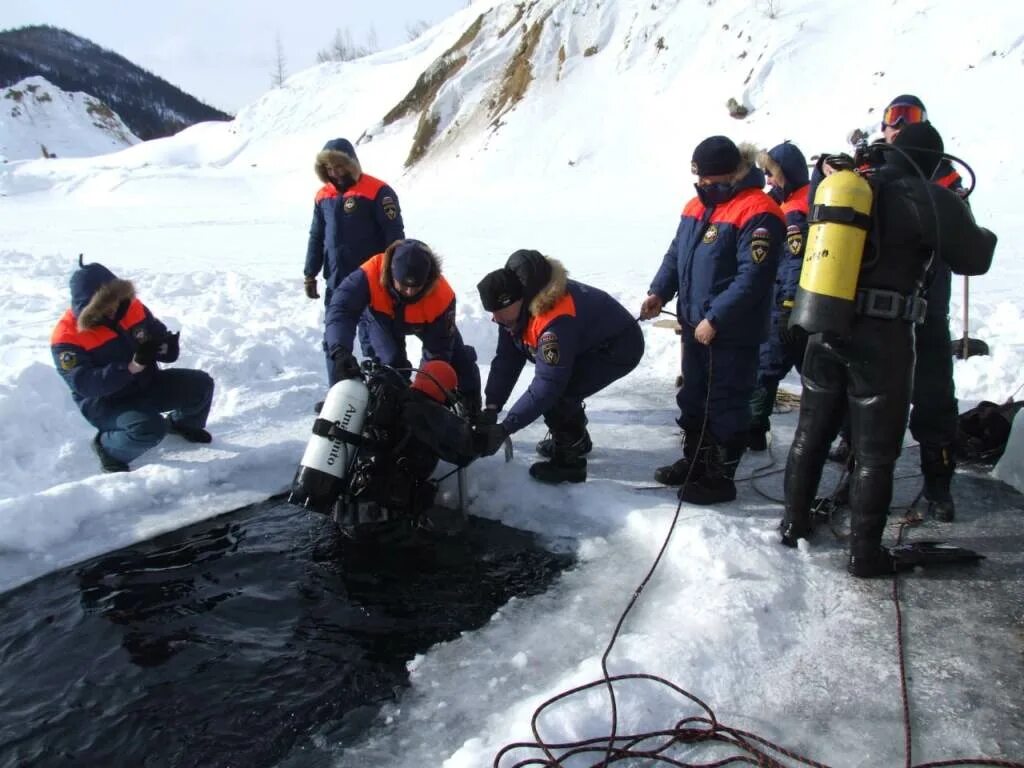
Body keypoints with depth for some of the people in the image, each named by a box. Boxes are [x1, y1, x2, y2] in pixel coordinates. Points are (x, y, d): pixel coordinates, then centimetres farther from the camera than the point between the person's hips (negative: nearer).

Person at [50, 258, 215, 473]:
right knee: (150, 428, -33)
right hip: (104, 403, -6)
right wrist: (132, 367, -42)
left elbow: (160, 336, 2)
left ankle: (184, 423, 22)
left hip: (146, 384, 6)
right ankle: (107, 447, -1)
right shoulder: (67, 338, -21)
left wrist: (165, 346, -26)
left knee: (201, 384, -10)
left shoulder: (131, 307, -7)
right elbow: (84, 384, -31)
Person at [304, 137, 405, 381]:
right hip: (336, 283, 6)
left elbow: (394, 236, -10)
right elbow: (316, 237, 17)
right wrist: (310, 275, 15)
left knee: (373, 342, 0)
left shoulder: (377, 191, -9)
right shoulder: (323, 196, 9)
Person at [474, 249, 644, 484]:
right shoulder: (518, 310, -9)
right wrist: (491, 409, -16)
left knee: (557, 393, -19)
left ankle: (569, 460, -2)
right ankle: (575, 439, 31)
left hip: (619, 347, -9)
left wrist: (504, 429, -32)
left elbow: (548, 385, -35)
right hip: (590, 343, 9)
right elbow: (506, 360, -7)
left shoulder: (555, 321, -37)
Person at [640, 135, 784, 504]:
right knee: (693, 397, 19)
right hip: (695, 326, 9)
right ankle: (694, 460, 36)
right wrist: (659, 292, 3)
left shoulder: (756, 212, -18)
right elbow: (676, 253, 17)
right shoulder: (697, 205, 9)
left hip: (733, 334, -9)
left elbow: (753, 277, -24)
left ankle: (720, 476, 15)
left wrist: (715, 319, -24)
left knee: (725, 404, 3)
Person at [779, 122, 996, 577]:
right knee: (875, 451, 6)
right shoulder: (927, 198, -10)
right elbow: (974, 259, -2)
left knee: (811, 432, 19)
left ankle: (794, 522, 30)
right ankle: (865, 553, 14)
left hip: (825, 331, 5)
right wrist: (985, 235, 19)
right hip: (882, 338, -5)